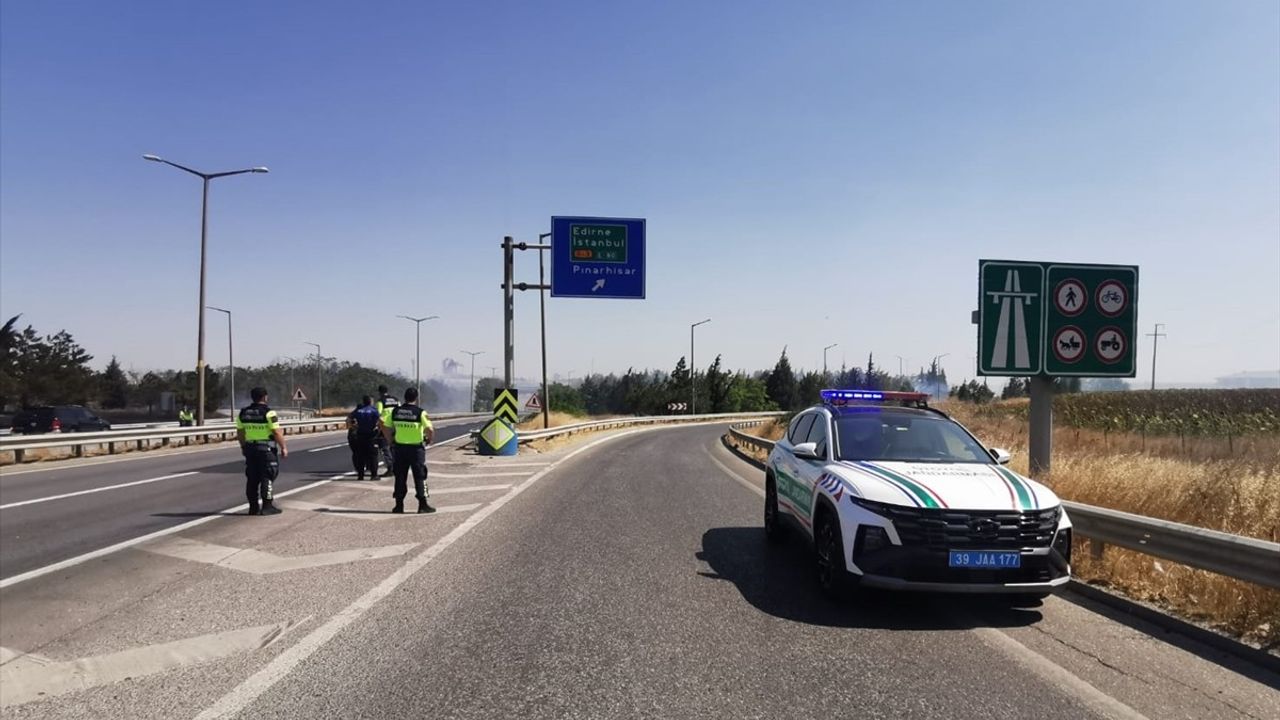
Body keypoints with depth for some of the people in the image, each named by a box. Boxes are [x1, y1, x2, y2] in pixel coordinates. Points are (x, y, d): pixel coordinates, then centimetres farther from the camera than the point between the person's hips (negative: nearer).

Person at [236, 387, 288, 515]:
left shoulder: (243, 413, 7)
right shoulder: (269, 413, -12)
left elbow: (240, 433, 12)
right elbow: (277, 432, -15)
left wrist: (243, 446, 24)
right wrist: (283, 447, -7)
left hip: (250, 448, 6)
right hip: (267, 449, -6)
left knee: (252, 478, 11)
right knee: (267, 477, -1)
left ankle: (253, 507, 14)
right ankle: (267, 506, -4)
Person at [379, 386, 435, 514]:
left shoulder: (394, 411, 2)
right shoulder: (420, 412, -10)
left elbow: (383, 425, 3)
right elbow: (430, 430, -19)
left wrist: (390, 440, 13)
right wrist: (429, 440, 1)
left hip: (399, 448, 3)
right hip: (416, 448, -3)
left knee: (400, 477, 11)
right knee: (420, 477, 5)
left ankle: (399, 505, 13)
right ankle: (423, 504, 5)